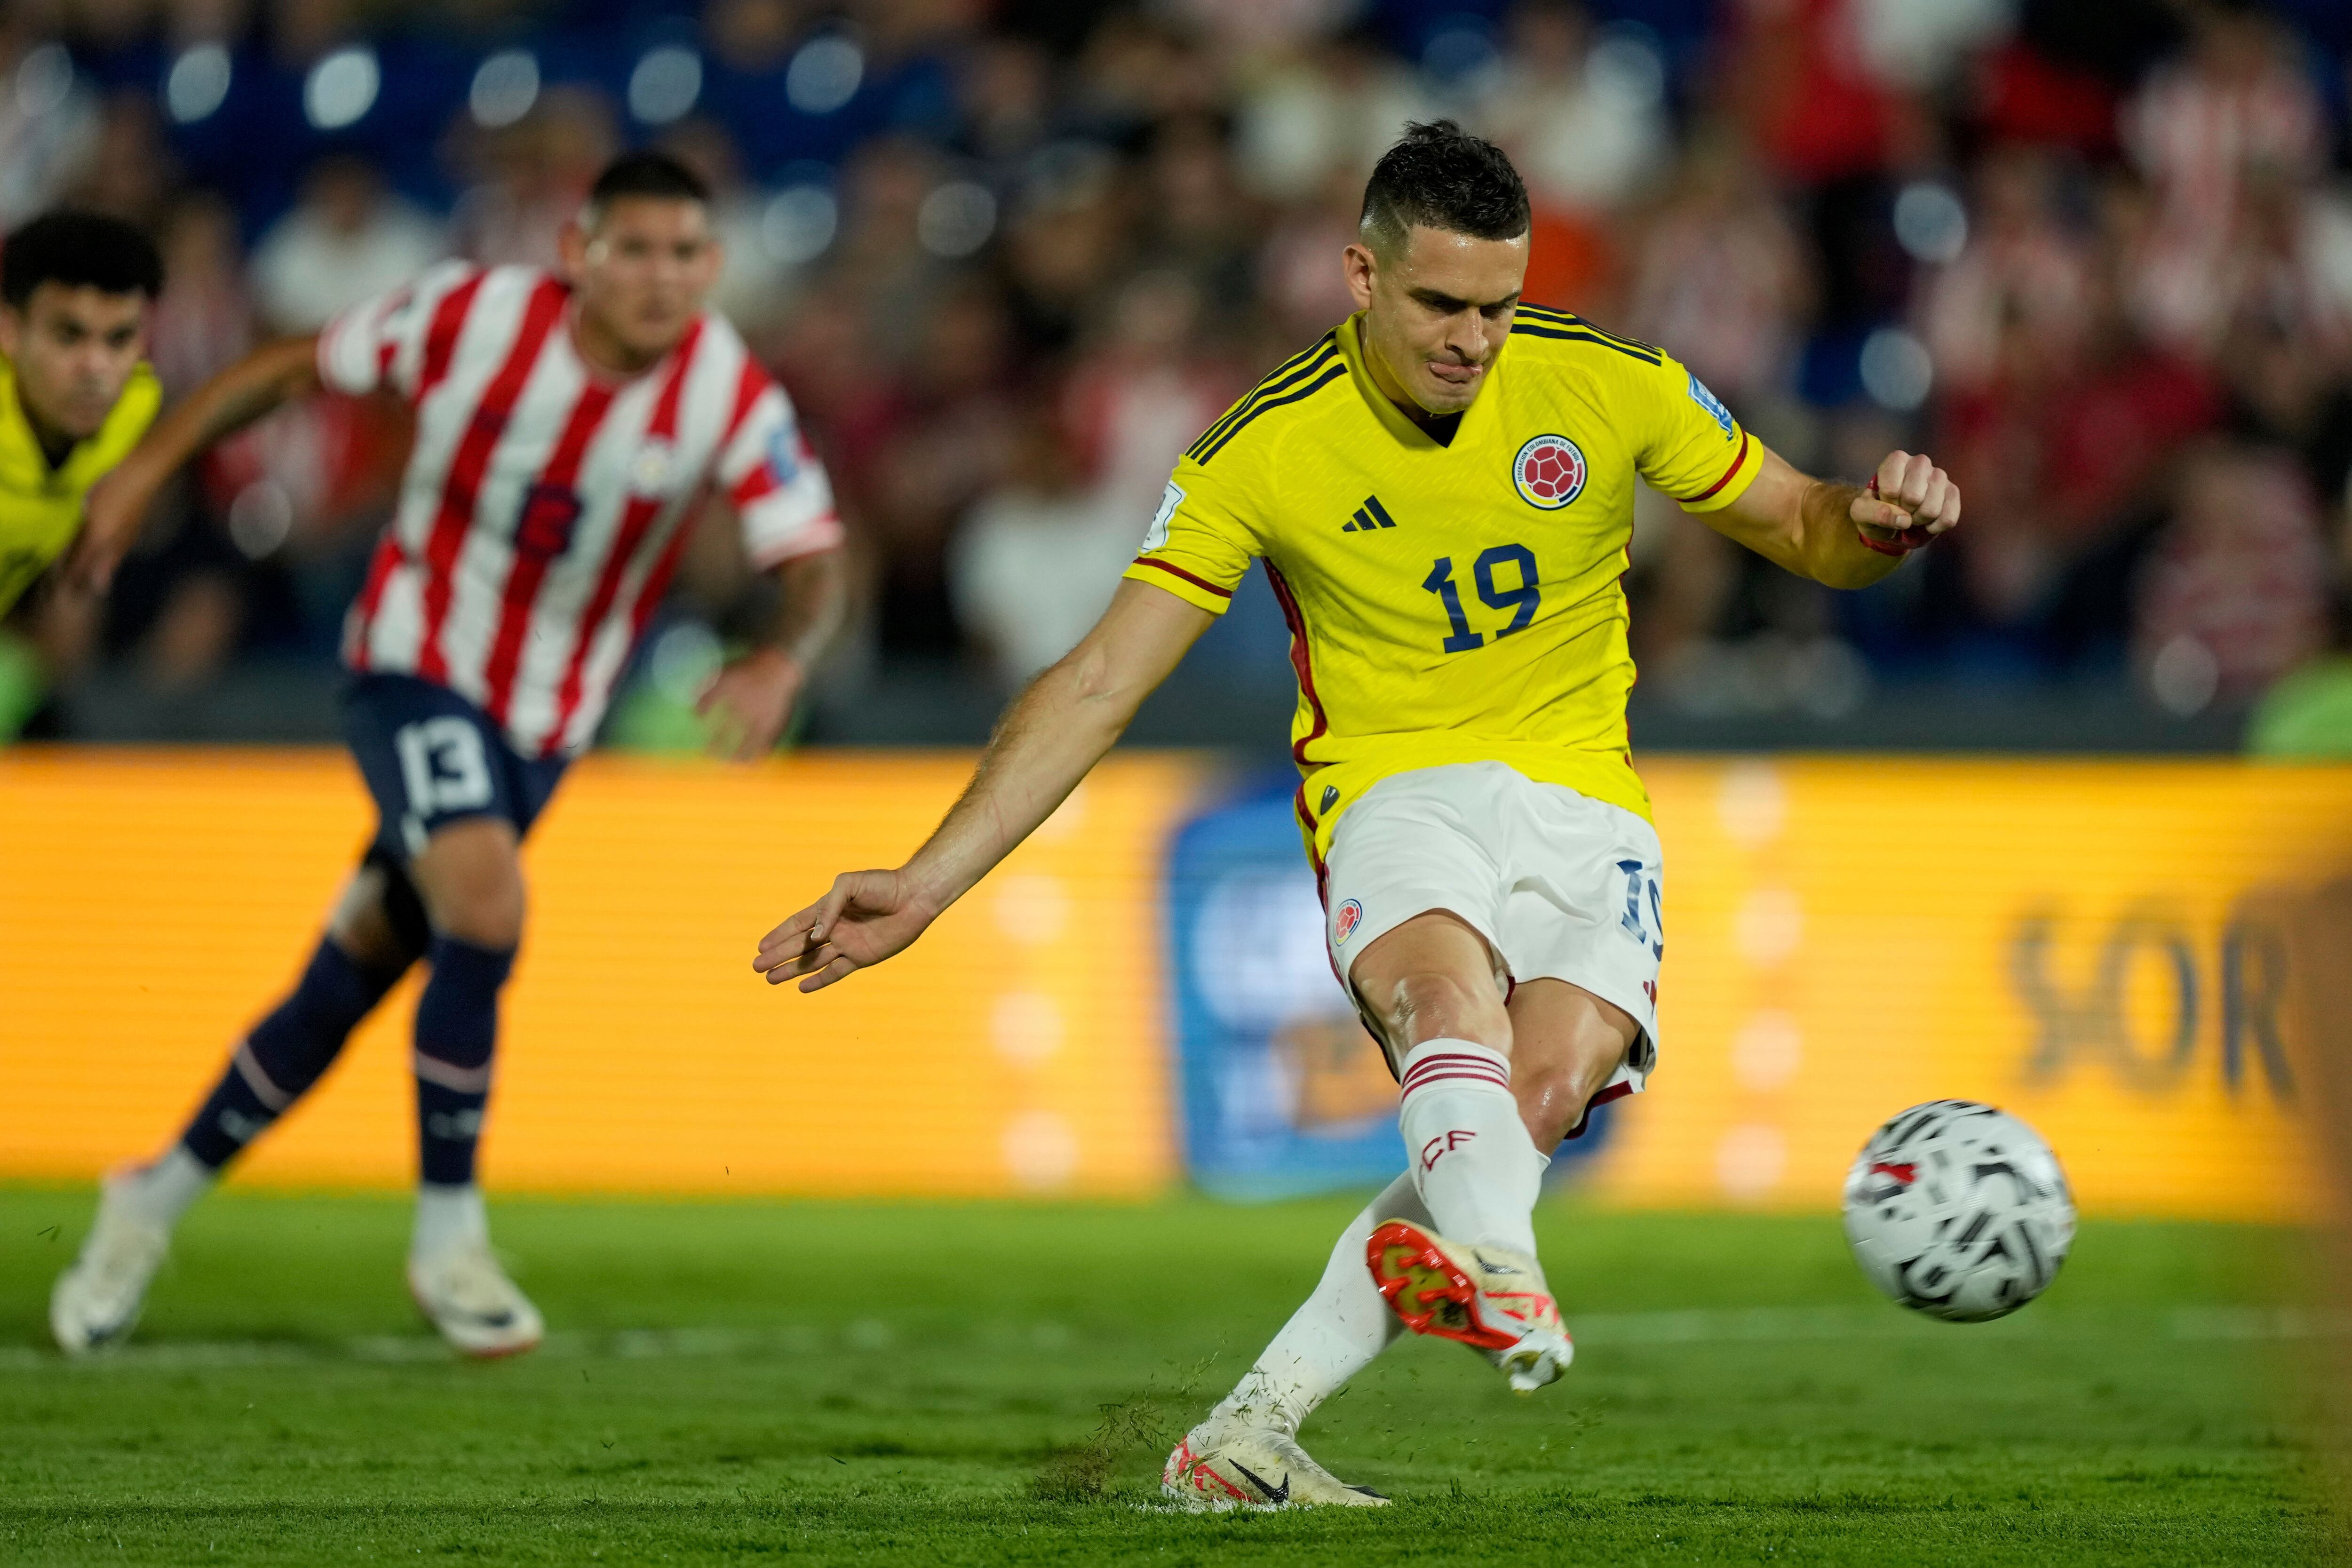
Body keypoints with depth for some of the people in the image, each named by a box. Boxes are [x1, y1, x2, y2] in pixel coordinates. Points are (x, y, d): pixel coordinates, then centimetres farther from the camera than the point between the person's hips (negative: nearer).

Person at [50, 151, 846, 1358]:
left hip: (545, 716, 3)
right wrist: (146, 469, -5)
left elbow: (814, 563, -17)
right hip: (412, 666, -3)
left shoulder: (728, 395, -15)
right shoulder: (472, 316, -17)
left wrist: (782, 658, -39)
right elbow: (294, 367, -3)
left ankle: (160, 1198, 31)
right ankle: (448, 1235, -11)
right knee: (487, 906, -27)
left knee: (354, 979, 11)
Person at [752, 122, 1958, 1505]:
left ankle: (1248, 1437, -25)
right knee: (1447, 988, -37)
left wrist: (1877, 524, -14)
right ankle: (1498, 1270, -66)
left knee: (1550, 1088, -26)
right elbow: (1097, 688, -4)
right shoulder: (1268, 448, -5)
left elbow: (1802, 532, 11)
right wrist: (929, 885, -10)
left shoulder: (1608, 386, -1)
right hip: (1396, 785, -1)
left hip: (1580, 795, 1)